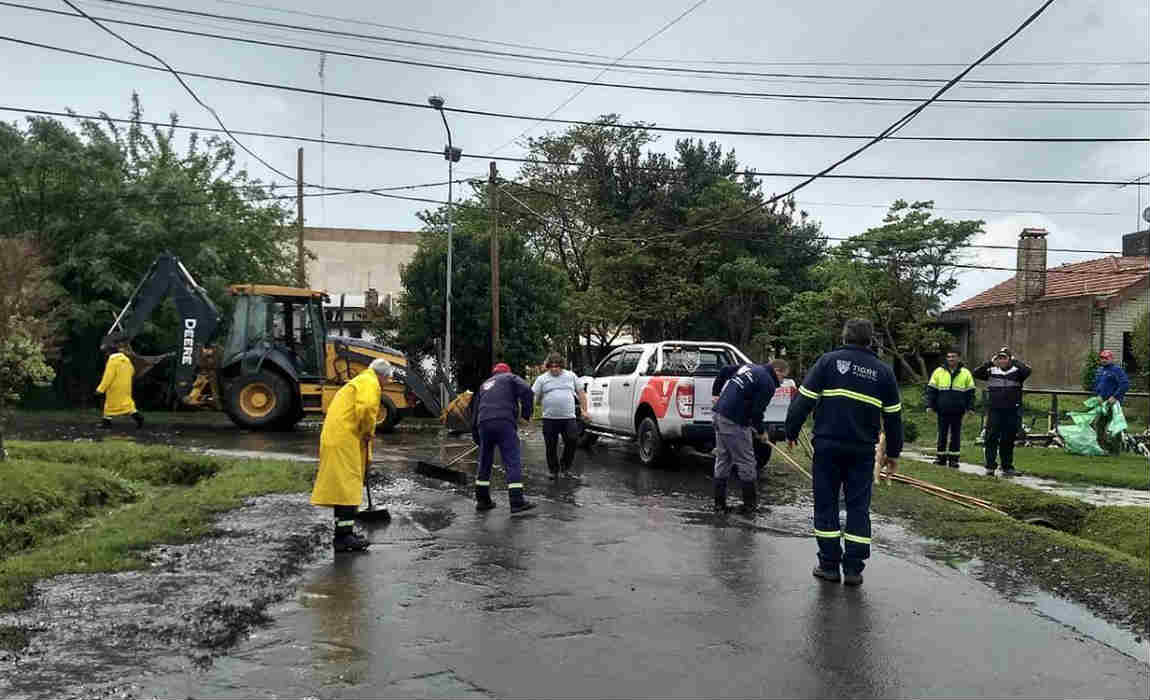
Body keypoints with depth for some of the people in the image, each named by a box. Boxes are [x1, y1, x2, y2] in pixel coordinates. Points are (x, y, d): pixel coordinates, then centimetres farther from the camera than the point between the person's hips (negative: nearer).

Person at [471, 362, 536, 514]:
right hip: (504, 422, -5)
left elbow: (474, 412, 28)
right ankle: (517, 502, -9)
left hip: (483, 424, 5)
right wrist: (526, 414, 7)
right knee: (513, 462, -4)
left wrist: (476, 437, 32)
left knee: (485, 463, 16)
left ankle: (482, 500, 23)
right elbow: (527, 392, -4)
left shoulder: (484, 385, 31)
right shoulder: (511, 378, 17)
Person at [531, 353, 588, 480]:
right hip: (550, 419, -1)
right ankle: (553, 471, 20)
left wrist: (584, 410, 8)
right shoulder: (542, 379, 6)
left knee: (571, 443, -1)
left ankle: (566, 467, 19)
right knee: (551, 447, 4)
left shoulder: (571, 376, 11)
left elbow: (580, 394, 16)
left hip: (569, 418, 1)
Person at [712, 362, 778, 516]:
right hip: (734, 422, -9)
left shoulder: (749, 367, 15)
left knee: (722, 460, 15)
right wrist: (760, 431, 5)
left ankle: (719, 504, 21)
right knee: (746, 462, 4)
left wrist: (717, 394, 24)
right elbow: (757, 411, -12)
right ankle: (750, 505, 12)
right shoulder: (768, 384, -8)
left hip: (719, 413, 9)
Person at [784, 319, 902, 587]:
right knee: (858, 507, 9)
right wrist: (893, 452, 20)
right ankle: (853, 569, 9)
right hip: (863, 451, 2)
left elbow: (804, 400, -4)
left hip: (827, 446, -2)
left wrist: (791, 432, 6)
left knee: (826, 504, 8)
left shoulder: (828, 361, 1)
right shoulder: (883, 371, 8)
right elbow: (893, 415, 11)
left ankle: (829, 565, 12)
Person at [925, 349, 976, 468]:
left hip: (958, 411, 0)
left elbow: (970, 393, 8)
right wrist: (930, 405, -1)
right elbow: (931, 390, 6)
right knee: (942, 435, 6)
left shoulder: (965, 373, 6)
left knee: (956, 435, 4)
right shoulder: (939, 372, 5)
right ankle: (941, 457, 13)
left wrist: (970, 407, 0)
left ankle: (954, 458, 10)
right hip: (942, 410, 0)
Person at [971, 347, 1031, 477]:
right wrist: (989, 362, -6)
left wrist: (1014, 362, -11)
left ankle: (1007, 467, 18)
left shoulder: (1017, 371, 1)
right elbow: (976, 374, -3)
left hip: (1012, 412, -1)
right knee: (991, 438, -2)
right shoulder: (991, 371, 7)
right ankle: (990, 466, 4)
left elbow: (1027, 371, -19)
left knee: (1008, 440, 8)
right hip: (994, 411, 1)